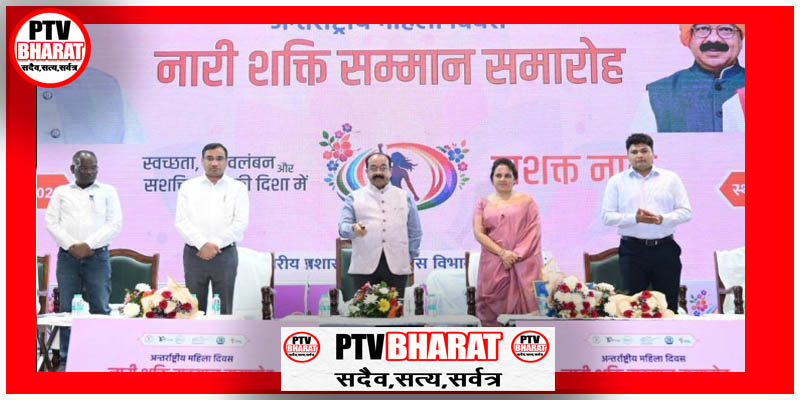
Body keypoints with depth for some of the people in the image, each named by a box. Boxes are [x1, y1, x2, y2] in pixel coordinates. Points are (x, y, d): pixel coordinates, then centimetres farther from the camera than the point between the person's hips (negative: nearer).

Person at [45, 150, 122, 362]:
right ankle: (67, 358, 9)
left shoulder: (108, 191, 9)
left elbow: (115, 223, 0)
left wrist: (88, 245, -10)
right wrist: (72, 245, -9)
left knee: (100, 308, -3)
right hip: (67, 257, 1)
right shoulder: (61, 192, 13)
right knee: (67, 309, 2)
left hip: (97, 257, -1)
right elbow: (51, 222, 4)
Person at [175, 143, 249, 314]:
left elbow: (241, 222, -5)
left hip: (225, 255, -1)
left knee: (224, 310, 3)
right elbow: (181, 221, -2)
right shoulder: (188, 187, 7)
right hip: (194, 254, 1)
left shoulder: (238, 188, 5)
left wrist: (215, 244, -13)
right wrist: (203, 244, -15)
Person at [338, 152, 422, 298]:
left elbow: (415, 231, 18)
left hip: (396, 267, 1)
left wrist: (410, 257, 10)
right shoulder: (354, 197, 12)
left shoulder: (405, 197, 16)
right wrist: (353, 228, -21)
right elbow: (343, 226, 1)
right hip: (365, 266, -1)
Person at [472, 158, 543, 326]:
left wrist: (516, 255, -11)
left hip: (522, 266, -1)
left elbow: (533, 232, 1)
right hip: (493, 265, 1)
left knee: (522, 306, -7)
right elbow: (479, 234, 2)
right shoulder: (483, 203, 12)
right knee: (493, 309, -3)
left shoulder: (527, 201, 9)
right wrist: (502, 253, -11)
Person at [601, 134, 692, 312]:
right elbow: (607, 216, 0)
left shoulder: (671, 178, 9)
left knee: (669, 303, 4)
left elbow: (686, 211, 4)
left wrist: (661, 219, -14)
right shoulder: (617, 181, 7)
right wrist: (635, 218, -16)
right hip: (632, 250, -1)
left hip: (665, 249, 1)